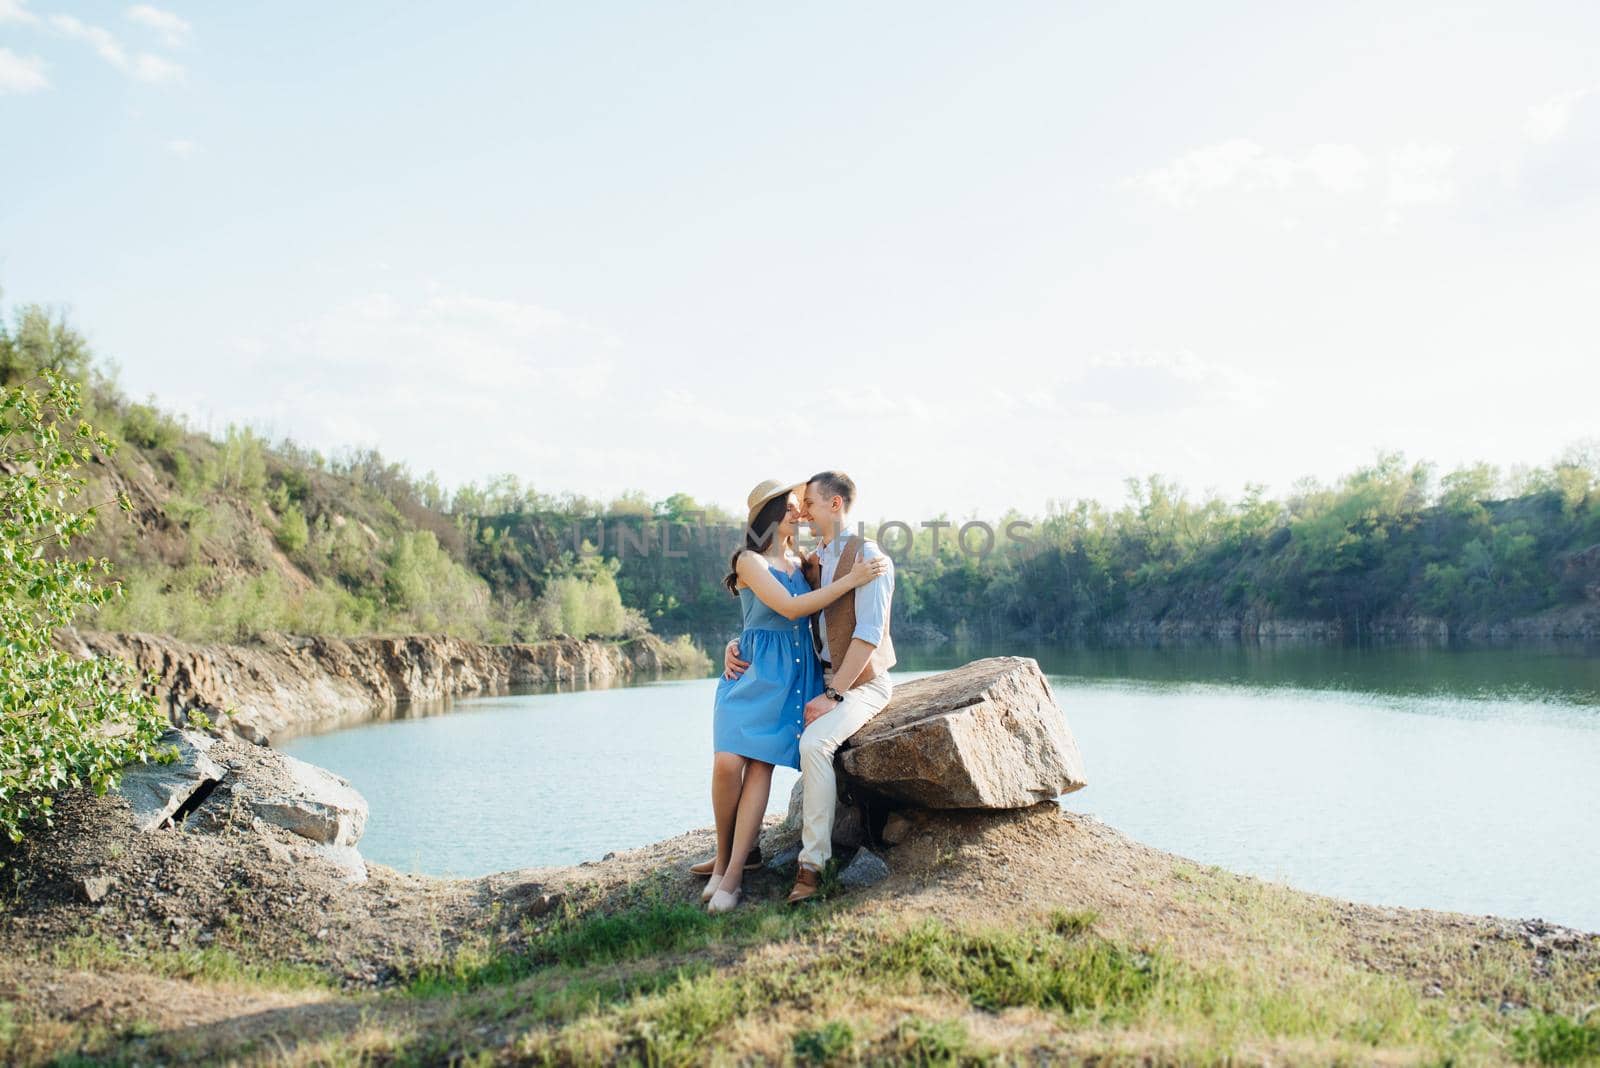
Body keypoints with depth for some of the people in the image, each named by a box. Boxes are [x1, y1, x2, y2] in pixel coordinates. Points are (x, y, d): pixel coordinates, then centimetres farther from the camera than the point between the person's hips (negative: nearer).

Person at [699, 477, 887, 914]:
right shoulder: (749, 561, -1)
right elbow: (790, 607, -13)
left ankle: (731, 876, -10)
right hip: (755, 670, -4)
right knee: (728, 762, -18)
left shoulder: (801, 562, 18)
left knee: (760, 766, -8)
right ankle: (723, 856, 4)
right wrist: (850, 580, -15)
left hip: (797, 675, 4)